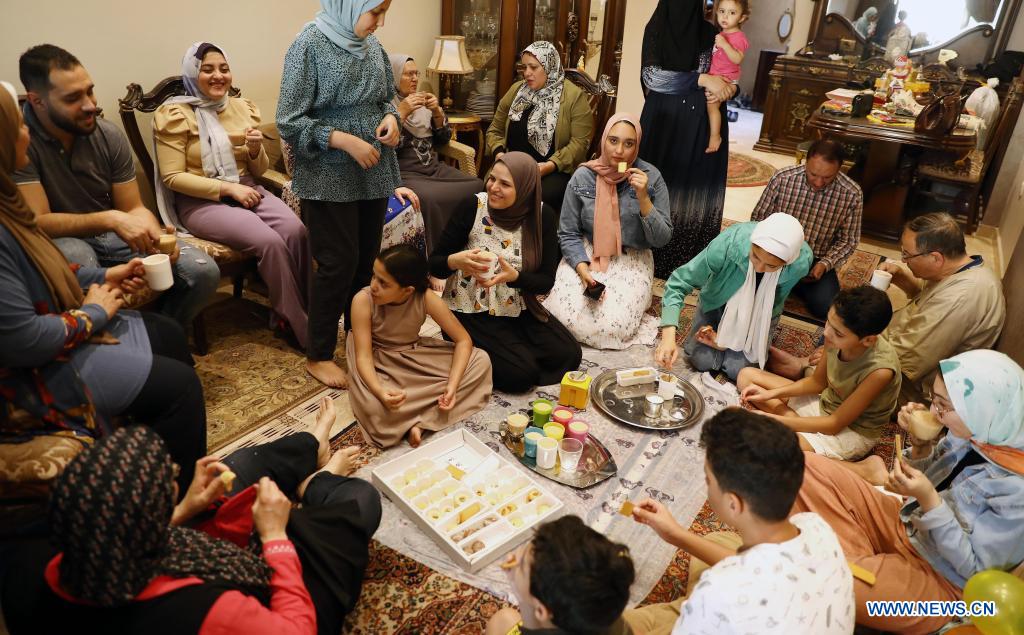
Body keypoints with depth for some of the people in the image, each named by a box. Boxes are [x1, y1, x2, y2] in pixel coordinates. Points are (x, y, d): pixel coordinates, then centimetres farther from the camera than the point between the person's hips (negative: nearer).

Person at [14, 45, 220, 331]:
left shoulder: (109, 135, -6)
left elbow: (134, 208, -2)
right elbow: (37, 223, -22)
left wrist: (157, 238, -24)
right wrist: (110, 219, -35)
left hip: (113, 236, 4)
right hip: (60, 243, -3)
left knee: (204, 272, -13)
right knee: (75, 254, -39)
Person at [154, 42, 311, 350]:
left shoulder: (243, 107, 12)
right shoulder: (175, 115, -3)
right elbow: (173, 177, -9)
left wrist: (255, 150, -9)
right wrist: (228, 188, -18)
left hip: (247, 189, 5)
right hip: (200, 201, -5)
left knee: (296, 230, -27)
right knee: (269, 241, -30)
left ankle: (304, 310, -13)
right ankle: (297, 324, -15)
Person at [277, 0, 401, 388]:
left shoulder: (371, 45, 7)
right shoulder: (309, 45, -11)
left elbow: (387, 97, 20)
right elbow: (289, 122, -13)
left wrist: (391, 117, -3)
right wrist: (345, 140, -22)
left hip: (374, 172, 6)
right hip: (329, 178, -6)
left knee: (367, 259, 11)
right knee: (338, 263, -3)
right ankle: (318, 355, 14)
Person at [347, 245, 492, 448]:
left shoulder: (426, 299, -23)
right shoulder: (363, 300, -27)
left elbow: (463, 341, -16)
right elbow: (363, 356, -26)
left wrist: (453, 384, -29)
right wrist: (380, 391, -46)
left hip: (415, 355, 3)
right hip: (379, 361, -3)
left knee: (481, 361, -17)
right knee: (376, 408, -37)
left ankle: (419, 421, -20)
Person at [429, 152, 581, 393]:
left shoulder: (542, 215, -7)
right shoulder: (473, 207, -15)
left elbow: (546, 281, -7)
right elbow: (435, 264, -10)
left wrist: (513, 276, -28)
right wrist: (457, 261, -33)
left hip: (520, 310, 4)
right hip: (471, 312, -4)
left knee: (568, 355, -11)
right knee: (521, 373, -20)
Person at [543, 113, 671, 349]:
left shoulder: (651, 176, -8)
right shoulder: (583, 177, -7)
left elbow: (662, 239, -8)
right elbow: (568, 234, -3)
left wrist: (643, 198, -21)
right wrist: (583, 270, -19)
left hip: (631, 260, -1)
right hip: (585, 255, 1)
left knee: (614, 326, -23)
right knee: (568, 317, -21)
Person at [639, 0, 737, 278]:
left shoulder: (712, 34, 5)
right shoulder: (656, 30, -2)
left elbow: (730, 78, 10)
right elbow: (651, 77, -15)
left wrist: (728, 89, -15)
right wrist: (702, 79, -20)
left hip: (703, 125, 2)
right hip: (663, 121, -2)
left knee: (697, 188, 4)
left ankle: (692, 263, 15)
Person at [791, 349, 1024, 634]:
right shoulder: (976, 432, -8)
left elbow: (975, 567, -18)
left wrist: (929, 500, -28)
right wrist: (918, 441, -10)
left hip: (938, 581, -7)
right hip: (903, 524, 8)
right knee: (811, 468, -6)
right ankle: (863, 563, -4)